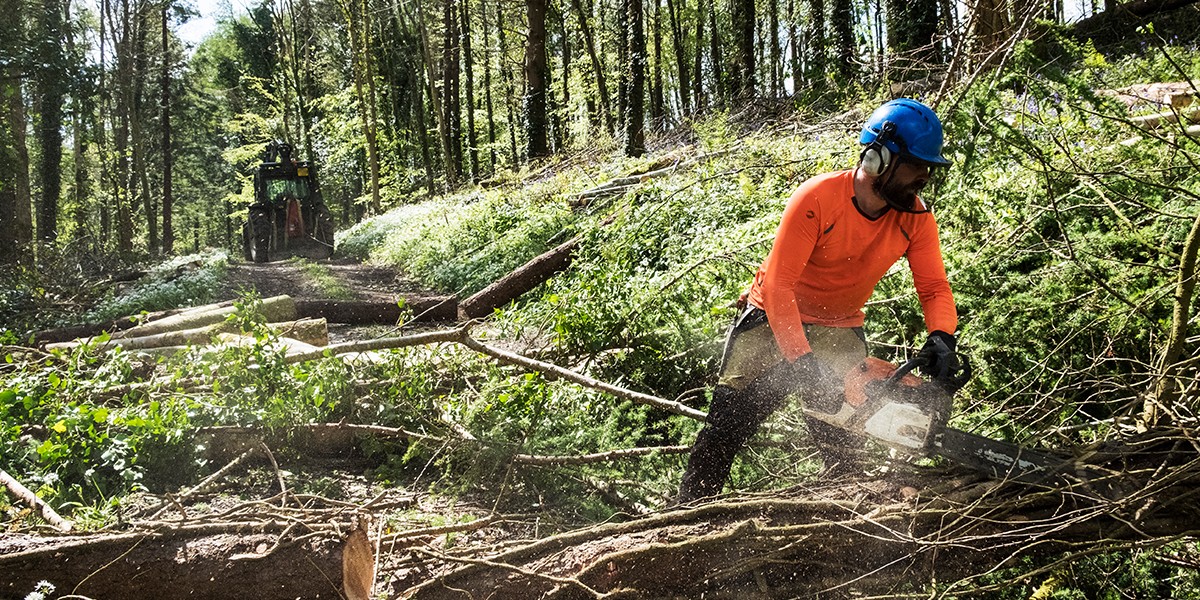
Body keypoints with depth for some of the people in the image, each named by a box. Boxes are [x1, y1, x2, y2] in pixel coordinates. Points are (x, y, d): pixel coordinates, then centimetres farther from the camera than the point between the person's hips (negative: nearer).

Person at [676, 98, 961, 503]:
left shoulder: (915, 218, -12)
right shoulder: (818, 198, -27)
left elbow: (934, 288, -10)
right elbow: (778, 285, -29)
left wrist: (942, 336, -32)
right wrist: (802, 361, -35)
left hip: (839, 330, 4)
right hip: (774, 319, -3)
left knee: (843, 445, -2)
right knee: (725, 427, -1)